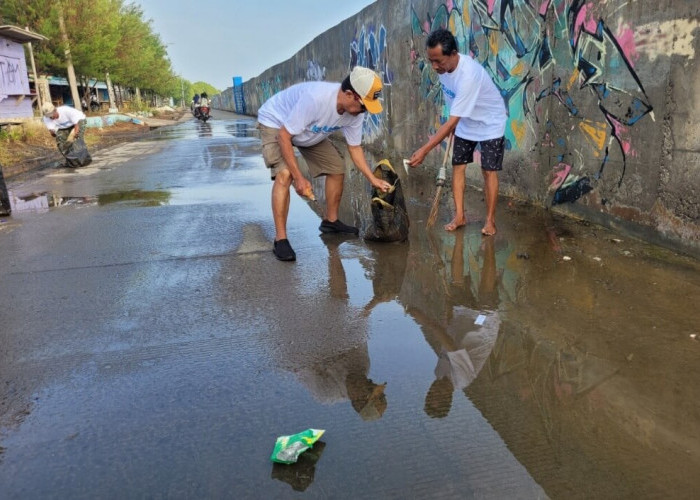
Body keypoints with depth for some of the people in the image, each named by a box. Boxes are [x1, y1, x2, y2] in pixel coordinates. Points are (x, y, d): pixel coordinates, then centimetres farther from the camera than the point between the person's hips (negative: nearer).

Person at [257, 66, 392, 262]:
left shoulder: (356, 110, -19)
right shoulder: (315, 98, -41)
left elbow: (355, 148, -5)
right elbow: (284, 135, -34)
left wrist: (373, 179, -11)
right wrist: (298, 177, -33)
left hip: (311, 132, 7)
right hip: (275, 123, -7)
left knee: (337, 168, 3)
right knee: (285, 174, -27)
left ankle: (331, 221, 24)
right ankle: (280, 239, -19)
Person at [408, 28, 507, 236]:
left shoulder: (468, 75, -39)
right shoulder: (443, 66, -15)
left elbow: (452, 122, -40)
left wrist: (424, 150, -42)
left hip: (490, 124, -7)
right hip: (465, 123, 7)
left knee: (489, 171, -5)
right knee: (457, 166, 3)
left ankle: (490, 220, 6)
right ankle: (460, 215, 11)